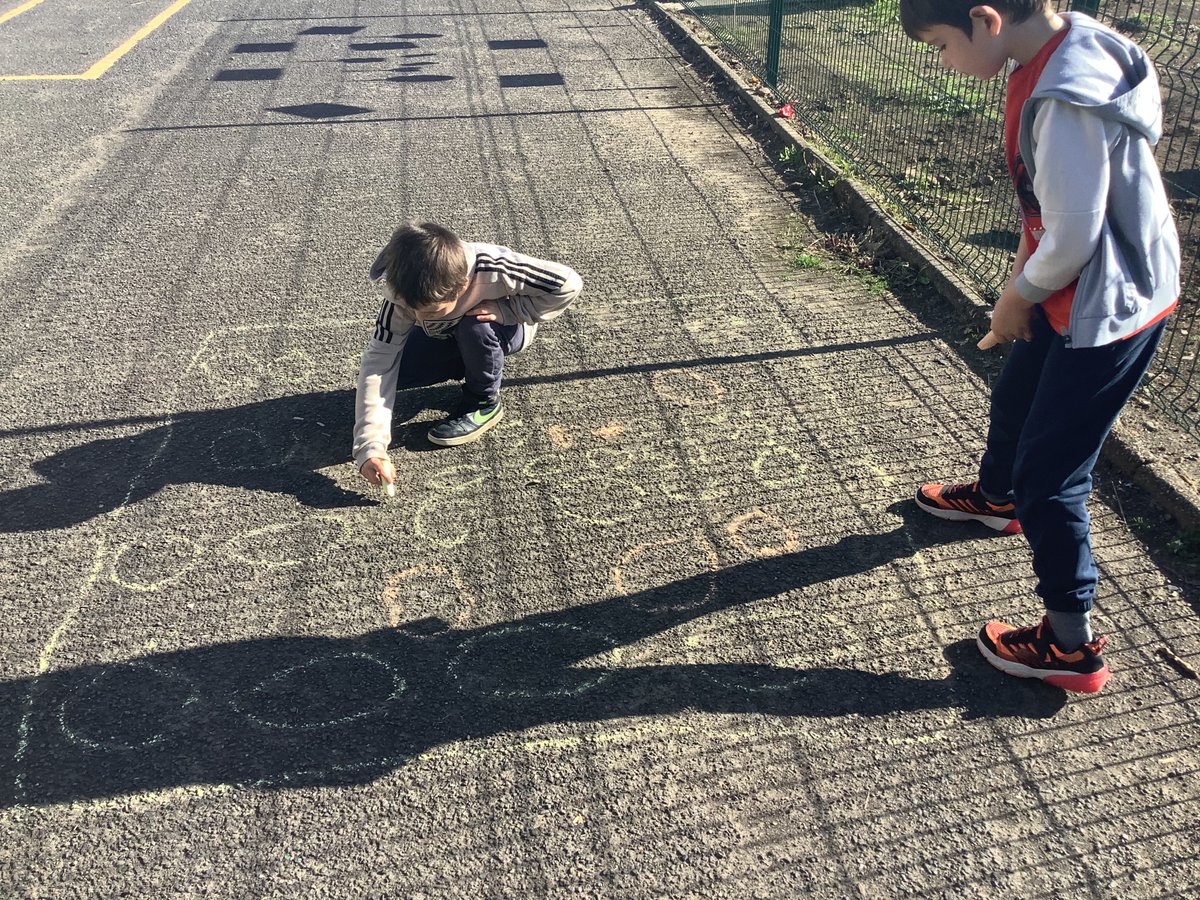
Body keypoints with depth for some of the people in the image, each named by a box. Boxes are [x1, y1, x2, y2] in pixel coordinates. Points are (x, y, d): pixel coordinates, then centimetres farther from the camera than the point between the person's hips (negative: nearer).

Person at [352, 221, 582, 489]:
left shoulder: (490, 270, -40)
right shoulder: (404, 292, -31)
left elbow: (569, 284, -34)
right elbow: (379, 361, -31)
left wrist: (504, 310, -37)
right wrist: (369, 446, -40)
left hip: (505, 329, -3)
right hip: (447, 337, 4)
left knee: (474, 328, -36)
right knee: (398, 369, -19)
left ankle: (485, 403, -8)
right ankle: (480, 364, 6)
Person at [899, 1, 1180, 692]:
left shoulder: (1066, 101, -31)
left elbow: (1072, 240, -25)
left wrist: (1019, 295, -8)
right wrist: (1024, 277, 4)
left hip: (1109, 311, -10)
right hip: (1076, 293, 10)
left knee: (1050, 478, 0)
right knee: (1014, 402, 30)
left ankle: (1072, 646, 17)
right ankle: (996, 497, 60)